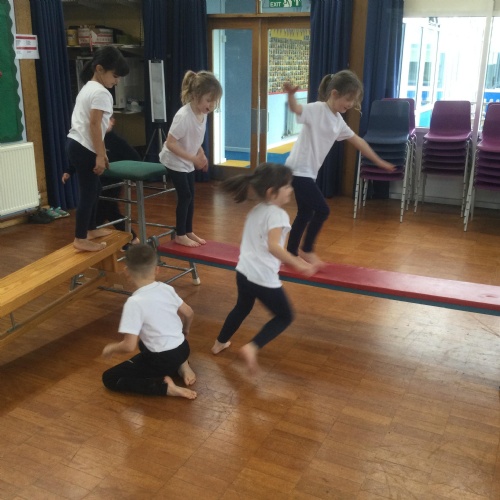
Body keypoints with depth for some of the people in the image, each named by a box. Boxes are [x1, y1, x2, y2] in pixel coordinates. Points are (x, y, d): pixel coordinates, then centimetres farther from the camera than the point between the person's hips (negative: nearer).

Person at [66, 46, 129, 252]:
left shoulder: (87, 88, 19)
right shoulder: (101, 93, -12)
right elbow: (94, 125, -19)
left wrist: (101, 153, 21)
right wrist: (100, 156, -17)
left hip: (75, 144, 10)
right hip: (84, 149, -10)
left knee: (93, 188, 19)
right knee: (88, 192, -3)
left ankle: (90, 229, 30)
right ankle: (81, 239, 4)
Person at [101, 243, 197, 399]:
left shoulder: (134, 302, -22)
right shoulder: (166, 288, -3)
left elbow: (129, 346, -23)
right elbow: (188, 313, 11)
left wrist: (111, 348, -2)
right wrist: (184, 332, 32)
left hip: (162, 360, -7)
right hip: (182, 348, 7)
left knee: (109, 378, 3)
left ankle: (164, 386, -11)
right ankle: (181, 365, 15)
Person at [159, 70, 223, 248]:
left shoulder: (203, 113, -6)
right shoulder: (183, 116, -30)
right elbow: (171, 143, -30)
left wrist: (201, 155, -4)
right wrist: (194, 158, -30)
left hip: (187, 161, 8)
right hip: (174, 161, -8)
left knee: (190, 196, 12)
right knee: (185, 196, -4)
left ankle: (188, 232, 25)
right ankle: (180, 235, 11)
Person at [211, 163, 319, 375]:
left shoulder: (255, 211, 12)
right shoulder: (277, 214, -16)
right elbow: (273, 246, -30)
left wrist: (290, 259, 31)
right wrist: (298, 264, -31)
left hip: (244, 271, 9)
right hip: (264, 277, -8)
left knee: (242, 308, 32)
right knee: (285, 317, 10)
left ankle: (220, 343, 47)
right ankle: (252, 348, -4)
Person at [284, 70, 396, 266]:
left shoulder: (338, 121, 12)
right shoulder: (317, 109, -14)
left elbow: (358, 141, 21)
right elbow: (296, 109, -33)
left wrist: (379, 161, 28)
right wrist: (291, 95, -57)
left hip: (308, 172, 9)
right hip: (298, 170, -9)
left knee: (305, 213, 15)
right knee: (322, 210, -10)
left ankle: (291, 253, 27)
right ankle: (306, 250, 9)